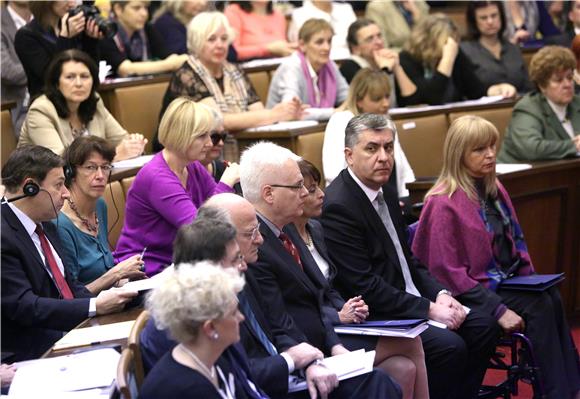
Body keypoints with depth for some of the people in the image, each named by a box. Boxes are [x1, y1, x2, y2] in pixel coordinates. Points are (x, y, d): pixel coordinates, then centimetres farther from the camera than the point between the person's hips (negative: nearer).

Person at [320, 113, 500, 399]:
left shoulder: (386, 195, 12)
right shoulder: (338, 206, -19)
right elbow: (364, 286, -22)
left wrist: (440, 294, 0)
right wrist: (429, 309, -18)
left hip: (409, 302, 10)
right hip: (373, 317, -10)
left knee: (483, 327, 3)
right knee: (450, 346, -24)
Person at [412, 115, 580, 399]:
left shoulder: (493, 189, 10)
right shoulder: (444, 203, -13)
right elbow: (448, 271, -16)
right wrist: (498, 310, -20)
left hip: (507, 280, 7)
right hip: (472, 292, -6)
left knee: (552, 297, -22)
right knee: (539, 307, -26)